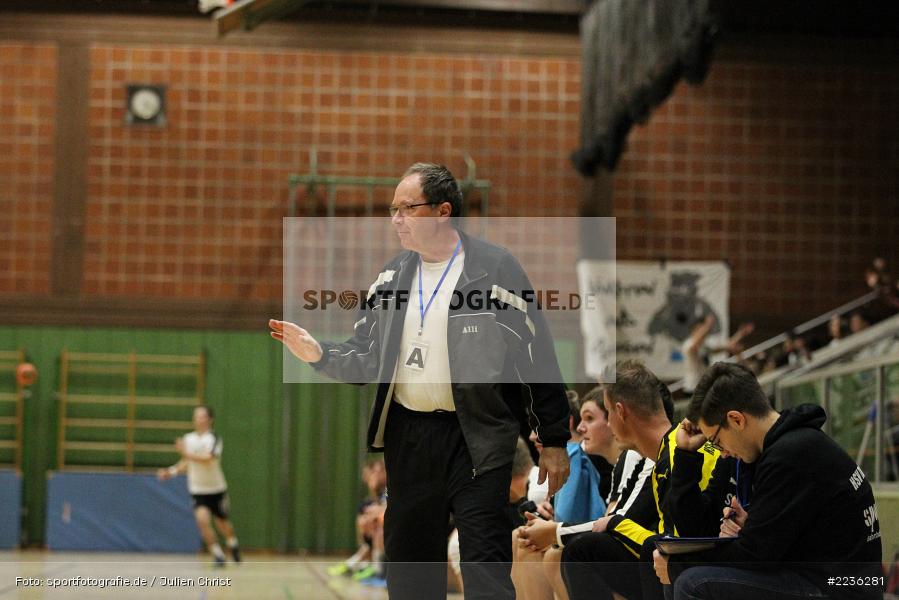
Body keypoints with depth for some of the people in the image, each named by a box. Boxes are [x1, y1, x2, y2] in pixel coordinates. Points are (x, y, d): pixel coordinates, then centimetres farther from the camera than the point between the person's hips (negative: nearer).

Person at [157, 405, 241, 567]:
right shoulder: (188, 439, 1)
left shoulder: (214, 438, -14)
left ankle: (233, 546, 46)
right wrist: (172, 471, -1)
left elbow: (208, 459, -29)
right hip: (198, 490, 2)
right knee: (202, 518, -22)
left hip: (216, 489, -2)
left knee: (223, 524, 12)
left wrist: (186, 453, -37)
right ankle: (218, 555, -8)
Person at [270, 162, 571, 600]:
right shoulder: (391, 277, 11)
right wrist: (318, 354, -9)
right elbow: (367, 357, 12)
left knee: (484, 562, -7)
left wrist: (554, 441, -6)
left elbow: (537, 357, -6)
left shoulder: (496, 269, -6)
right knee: (409, 564, 12)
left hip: (476, 438, -6)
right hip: (407, 436, 6)